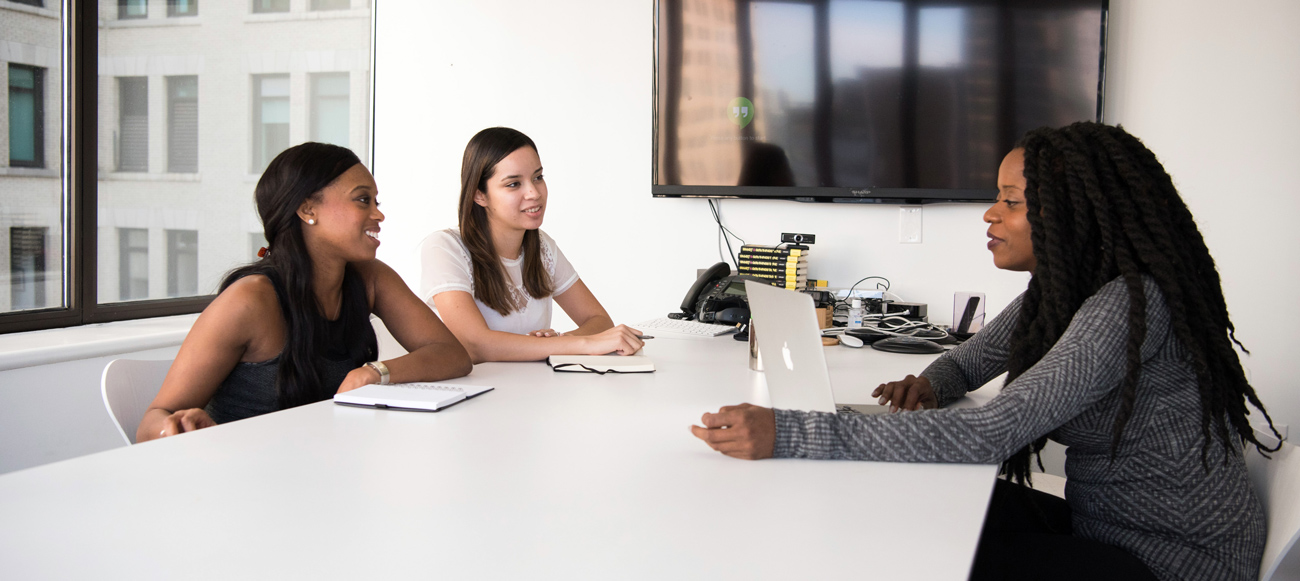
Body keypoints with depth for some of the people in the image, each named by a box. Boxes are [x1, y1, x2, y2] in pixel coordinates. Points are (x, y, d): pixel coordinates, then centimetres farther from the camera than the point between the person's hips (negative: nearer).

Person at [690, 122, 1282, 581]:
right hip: (1103, 522, 8)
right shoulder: (1057, 291, 3)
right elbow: (968, 360, 16)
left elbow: (988, 435, -36)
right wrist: (929, 385, -11)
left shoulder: (1130, 305, -27)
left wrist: (786, 434, -40)